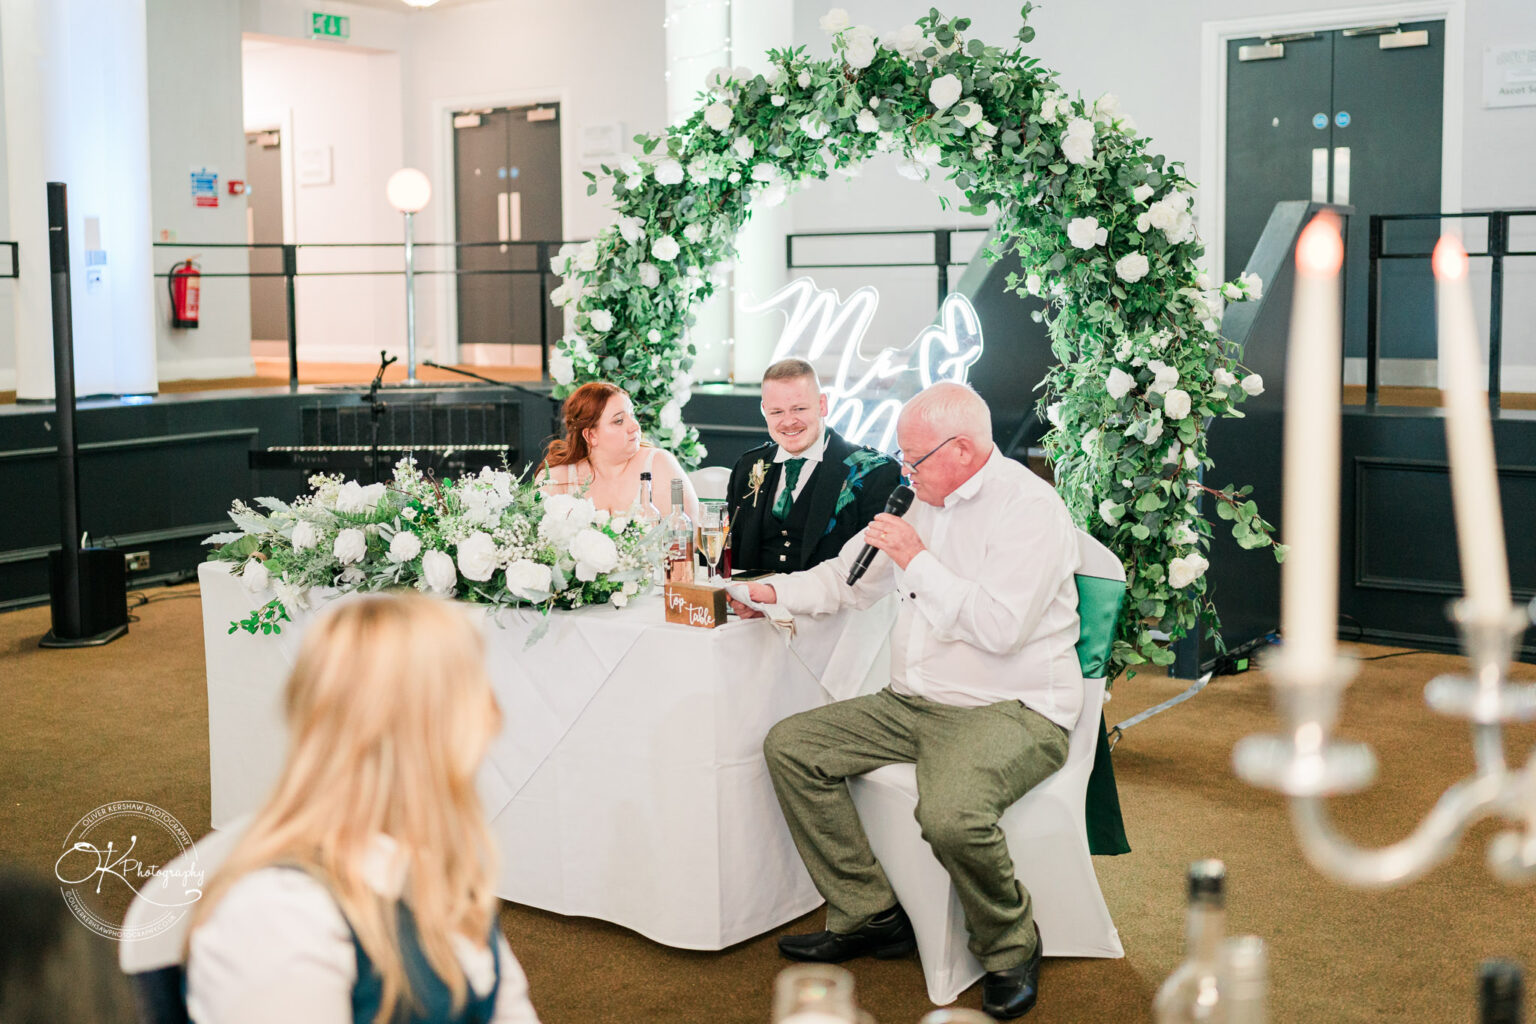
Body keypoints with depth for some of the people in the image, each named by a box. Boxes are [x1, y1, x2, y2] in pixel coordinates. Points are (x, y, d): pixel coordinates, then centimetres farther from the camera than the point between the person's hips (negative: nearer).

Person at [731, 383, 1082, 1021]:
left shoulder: (1030, 508, -12)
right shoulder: (926, 501, 15)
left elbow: (1000, 627, -24)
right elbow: (849, 580, 28)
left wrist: (919, 561, -18)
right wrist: (772, 592, 17)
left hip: (1013, 711, -9)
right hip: (914, 704, 9)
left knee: (951, 814, -36)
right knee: (790, 747, -2)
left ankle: (1010, 948, -5)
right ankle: (869, 915, 2)